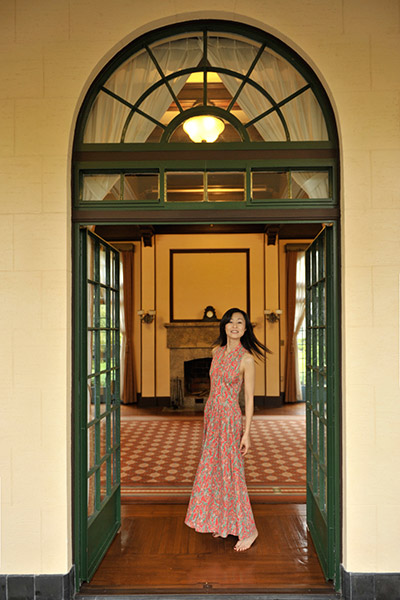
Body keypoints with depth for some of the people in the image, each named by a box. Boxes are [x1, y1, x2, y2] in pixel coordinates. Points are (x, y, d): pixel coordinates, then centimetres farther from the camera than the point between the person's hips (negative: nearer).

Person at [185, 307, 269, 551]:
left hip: (230, 417, -7)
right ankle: (223, 522, 29)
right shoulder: (217, 351, 6)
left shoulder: (246, 358, -12)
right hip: (211, 413, 7)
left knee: (231, 472, -1)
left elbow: (249, 398, -11)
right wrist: (209, 415, 15)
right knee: (214, 469, 13)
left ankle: (247, 529, 14)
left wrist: (246, 432, -13)